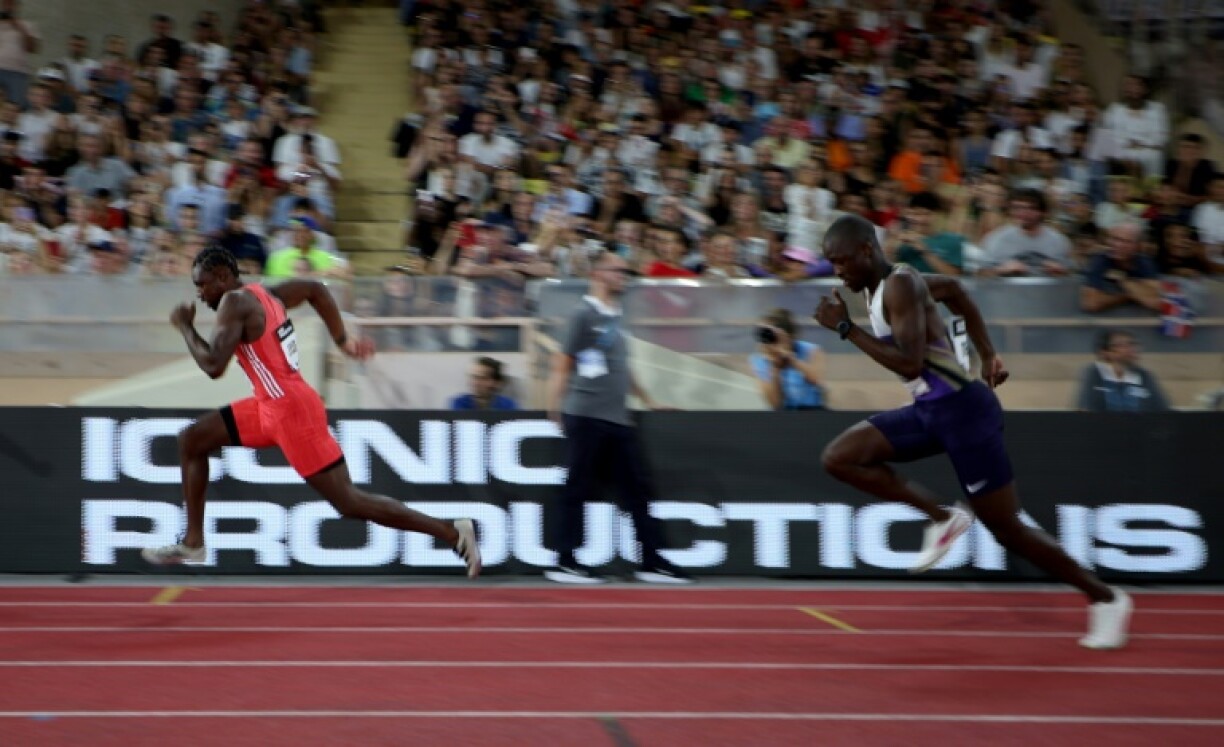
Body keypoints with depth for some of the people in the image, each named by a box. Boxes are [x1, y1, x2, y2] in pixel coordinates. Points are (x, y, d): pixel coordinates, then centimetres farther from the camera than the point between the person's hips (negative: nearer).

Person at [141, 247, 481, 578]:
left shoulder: (235, 302, -15)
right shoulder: (262, 294, 12)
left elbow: (213, 366, -23)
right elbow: (315, 288, 25)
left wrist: (185, 327, -7)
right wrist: (343, 341, 25)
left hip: (291, 410, -10)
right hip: (272, 405, 10)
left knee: (350, 503, -6)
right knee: (191, 441, 13)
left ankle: (453, 533, -5)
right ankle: (193, 543, 18)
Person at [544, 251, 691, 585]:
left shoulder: (615, 317, 17)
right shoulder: (585, 315, -7)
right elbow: (562, 364, -8)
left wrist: (646, 400, 29)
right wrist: (555, 408, -12)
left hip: (617, 419, 8)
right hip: (586, 416, -8)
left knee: (638, 488, 6)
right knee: (578, 489, -3)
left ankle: (652, 562, 8)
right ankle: (565, 563, 4)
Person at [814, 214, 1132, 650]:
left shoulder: (900, 286, -18)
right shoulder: (878, 286, 10)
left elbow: (910, 364, -28)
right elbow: (952, 289, 26)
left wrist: (845, 328, -22)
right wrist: (987, 355, 23)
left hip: (960, 408, -9)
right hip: (926, 410, 9)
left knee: (1004, 527, -2)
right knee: (839, 458, -1)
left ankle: (1105, 598, 11)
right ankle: (943, 518, 4)